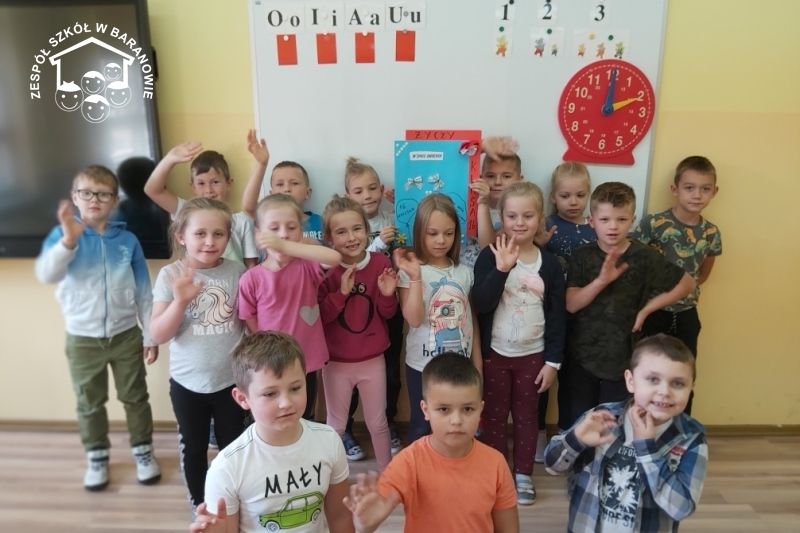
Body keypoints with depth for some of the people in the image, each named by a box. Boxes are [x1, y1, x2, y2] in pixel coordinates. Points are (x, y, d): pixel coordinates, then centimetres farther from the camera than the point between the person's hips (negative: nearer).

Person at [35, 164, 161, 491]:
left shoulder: (127, 240, -3)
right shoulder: (62, 235, -6)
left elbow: (143, 292, 0)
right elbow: (45, 274, -24)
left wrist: (150, 335, 1)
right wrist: (69, 240, -40)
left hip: (126, 335, 1)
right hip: (83, 338, 0)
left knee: (135, 397, 12)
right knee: (90, 403, 14)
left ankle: (143, 451, 30)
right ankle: (96, 457, 33)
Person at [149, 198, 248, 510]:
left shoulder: (237, 271, -7)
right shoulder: (170, 275, -11)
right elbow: (158, 334, -13)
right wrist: (180, 300, -28)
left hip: (231, 380, 1)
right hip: (187, 382, 0)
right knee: (193, 449, 19)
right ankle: (200, 507, 42)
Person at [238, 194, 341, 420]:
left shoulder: (307, 267, -11)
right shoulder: (251, 279, -12)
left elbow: (335, 257, -32)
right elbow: (251, 326, -3)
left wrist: (286, 246, -39)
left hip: (306, 366, 1)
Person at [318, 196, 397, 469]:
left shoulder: (380, 263, -9)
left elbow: (388, 313, -2)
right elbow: (318, 317, -15)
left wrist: (388, 294, -23)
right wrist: (341, 292, -27)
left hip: (373, 359, 1)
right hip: (336, 362, -1)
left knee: (377, 422, 18)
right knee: (336, 424, 17)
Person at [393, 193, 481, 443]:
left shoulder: (464, 272, 2)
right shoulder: (410, 271, -9)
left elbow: (472, 321, 7)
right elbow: (414, 319, -20)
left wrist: (477, 365, 8)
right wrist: (415, 277, -28)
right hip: (422, 366, -3)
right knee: (421, 430, 12)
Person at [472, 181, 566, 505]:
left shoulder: (550, 264, -5)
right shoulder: (490, 257, -10)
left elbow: (558, 316, -1)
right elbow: (480, 305, -21)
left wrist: (553, 361, -2)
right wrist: (502, 268, -31)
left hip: (533, 355, 1)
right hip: (494, 353, -1)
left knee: (527, 416, 15)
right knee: (494, 415, 12)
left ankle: (523, 474, 32)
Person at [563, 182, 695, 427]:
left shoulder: (643, 256, -10)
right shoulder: (582, 256, -7)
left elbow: (687, 283, -1)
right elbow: (571, 304, -13)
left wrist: (646, 309, -7)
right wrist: (602, 281, -28)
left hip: (621, 356, -1)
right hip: (581, 354, 1)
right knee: (577, 420, 15)